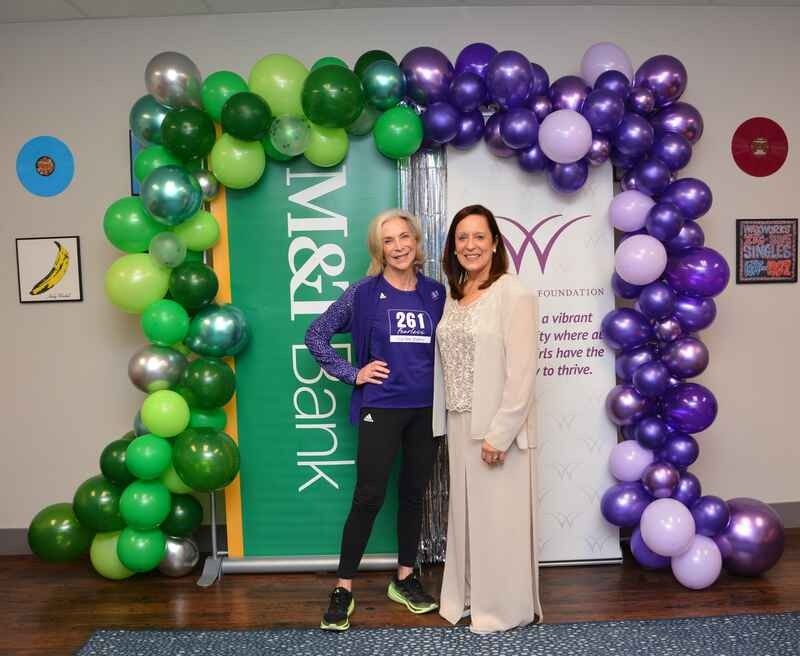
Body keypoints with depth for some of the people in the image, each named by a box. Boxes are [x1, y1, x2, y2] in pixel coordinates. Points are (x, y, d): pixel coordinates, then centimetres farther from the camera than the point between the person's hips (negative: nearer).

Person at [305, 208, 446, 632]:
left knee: (413, 493, 13)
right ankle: (343, 589, 12)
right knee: (369, 497, -2)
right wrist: (351, 373, -6)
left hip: (427, 409, 4)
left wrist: (441, 382, 1)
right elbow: (316, 334, 0)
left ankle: (405, 579, 30)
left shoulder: (435, 293, 5)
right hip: (381, 408, -3)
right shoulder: (364, 293, -4)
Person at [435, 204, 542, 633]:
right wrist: (451, 423, 9)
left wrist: (500, 433, -19)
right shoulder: (453, 296, 10)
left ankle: (504, 607, 23)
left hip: (498, 426, -7)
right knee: (466, 510, 17)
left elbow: (522, 372, -17)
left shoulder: (513, 294, -12)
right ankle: (468, 595, 34)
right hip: (460, 423, 7)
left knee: (500, 516, 5)